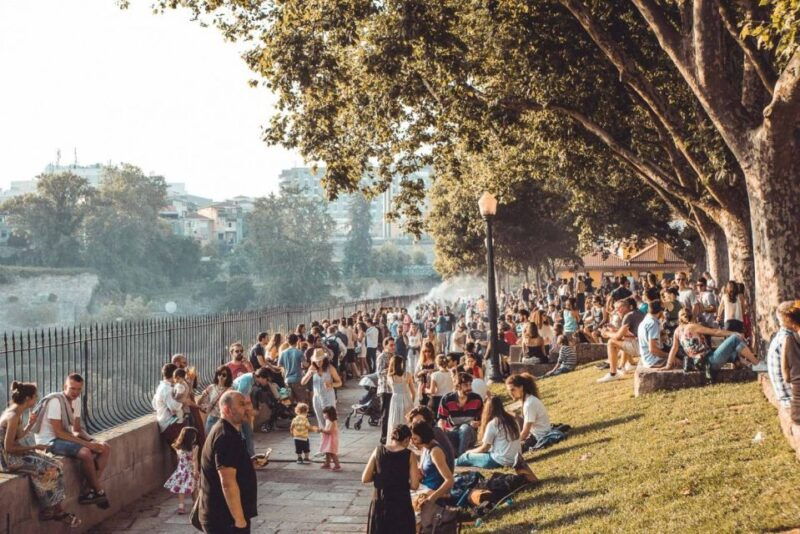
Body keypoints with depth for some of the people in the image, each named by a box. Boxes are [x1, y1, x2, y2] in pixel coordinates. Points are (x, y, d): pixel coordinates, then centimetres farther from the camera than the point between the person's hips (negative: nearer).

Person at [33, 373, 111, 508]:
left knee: (105, 449, -7)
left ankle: (91, 490, -12)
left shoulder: (76, 400, 6)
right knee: (85, 453, -33)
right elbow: (59, 432, -25)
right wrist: (86, 443, -26)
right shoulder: (55, 401, -20)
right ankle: (99, 492, -15)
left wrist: (93, 442, -10)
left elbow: (76, 430, 9)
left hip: (67, 437, 9)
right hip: (50, 440, -9)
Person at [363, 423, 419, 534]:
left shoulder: (378, 450, -1)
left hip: (380, 504, 2)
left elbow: (365, 479, -1)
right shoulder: (409, 455, -6)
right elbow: (414, 485, -9)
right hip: (402, 505, -2)